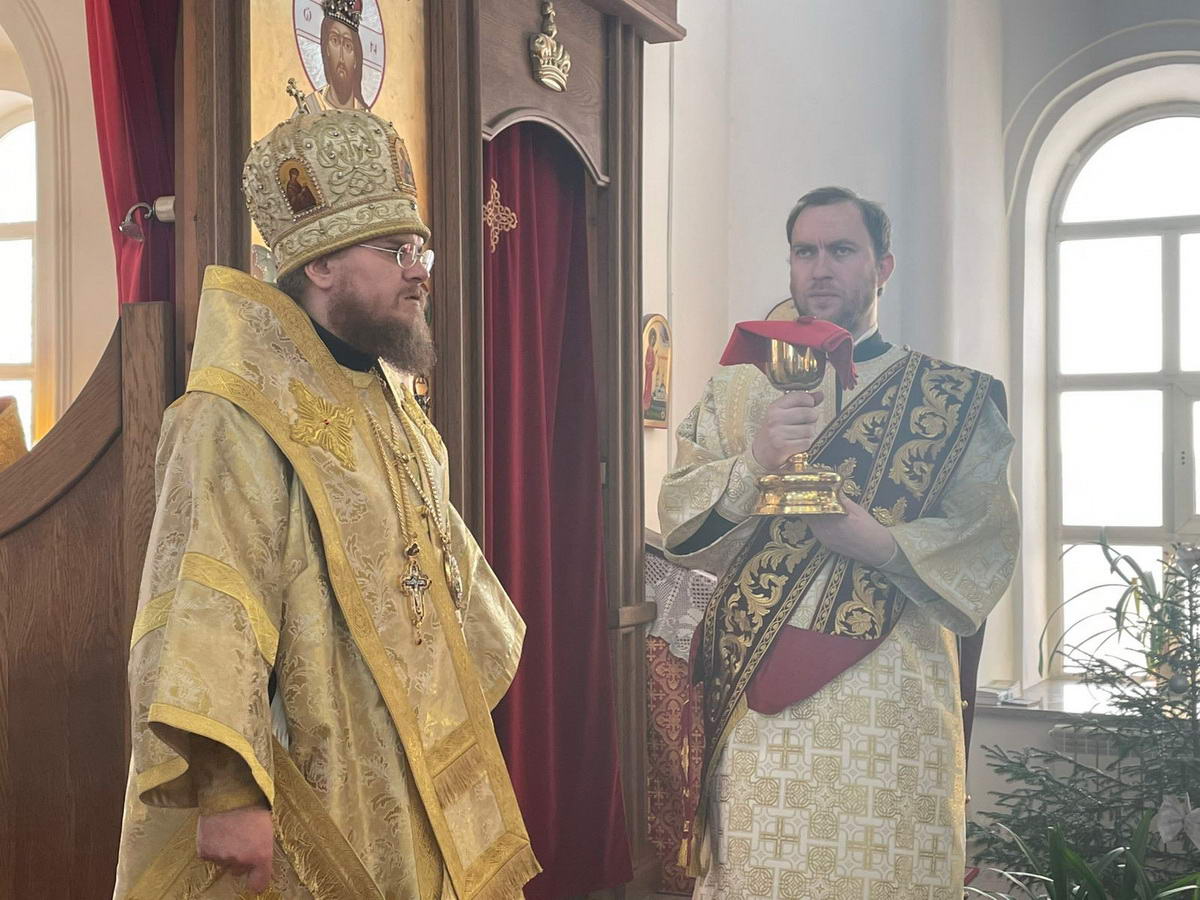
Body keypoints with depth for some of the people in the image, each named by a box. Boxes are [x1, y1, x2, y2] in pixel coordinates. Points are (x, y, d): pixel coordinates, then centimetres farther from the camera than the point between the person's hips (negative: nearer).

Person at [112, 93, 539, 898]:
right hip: (320, 796, -8)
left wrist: (480, 670, 27)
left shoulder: (391, 403, 12)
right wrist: (228, 790, -31)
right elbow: (208, 609, -25)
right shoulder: (242, 416, -16)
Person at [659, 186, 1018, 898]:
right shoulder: (736, 392, 12)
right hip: (759, 688, 2)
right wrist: (752, 464, -15)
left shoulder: (951, 399, 6)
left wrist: (882, 543, -17)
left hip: (892, 686, -1)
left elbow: (989, 543, -1)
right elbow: (680, 520, 3)